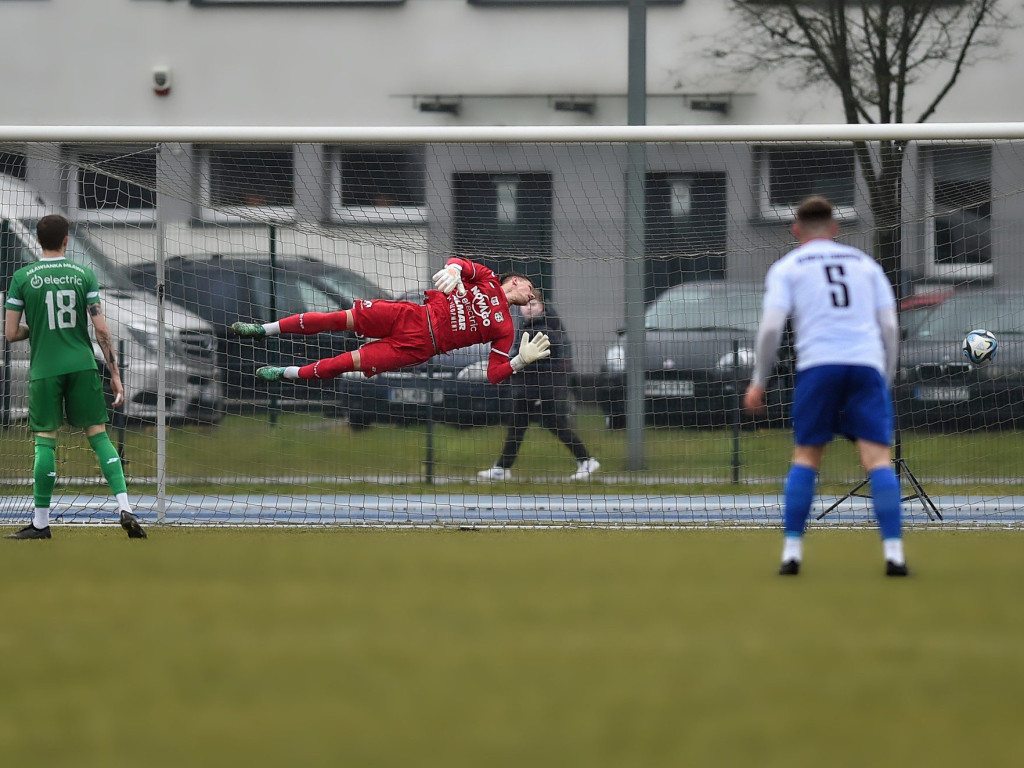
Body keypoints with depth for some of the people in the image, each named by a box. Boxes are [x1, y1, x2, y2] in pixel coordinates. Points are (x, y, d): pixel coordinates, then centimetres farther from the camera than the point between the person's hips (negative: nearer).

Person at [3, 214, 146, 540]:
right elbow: (101, 329, -2)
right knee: (98, 434, 4)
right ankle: (125, 507, -9)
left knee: (45, 440, 3)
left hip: (44, 369, -1)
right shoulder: (83, 275, 2)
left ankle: (41, 522, 5)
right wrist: (114, 373, 3)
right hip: (82, 366, 1)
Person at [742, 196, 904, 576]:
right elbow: (890, 327, 14)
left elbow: (771, 327, 1)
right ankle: (894, 551, -15)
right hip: (867, 364, 1)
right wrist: (887, 381, 21)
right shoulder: (865, 263, 20)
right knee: (878, 457, -4)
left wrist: (758, 382, 9)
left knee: (806, 457, 9)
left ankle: (792, 550, 3)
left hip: (817, 365, -1)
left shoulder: (786, 267, 13)